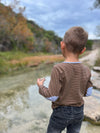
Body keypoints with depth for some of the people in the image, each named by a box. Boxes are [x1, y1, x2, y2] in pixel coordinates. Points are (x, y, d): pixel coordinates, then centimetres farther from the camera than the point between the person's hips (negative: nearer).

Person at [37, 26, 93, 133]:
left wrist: (40, 86, -5)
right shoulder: (86, 70, -9)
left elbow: (52, 96, -22)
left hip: (61, 112, -4)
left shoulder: (58, 69, -25)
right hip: (79, 112, 4)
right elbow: (88, 93, 1)